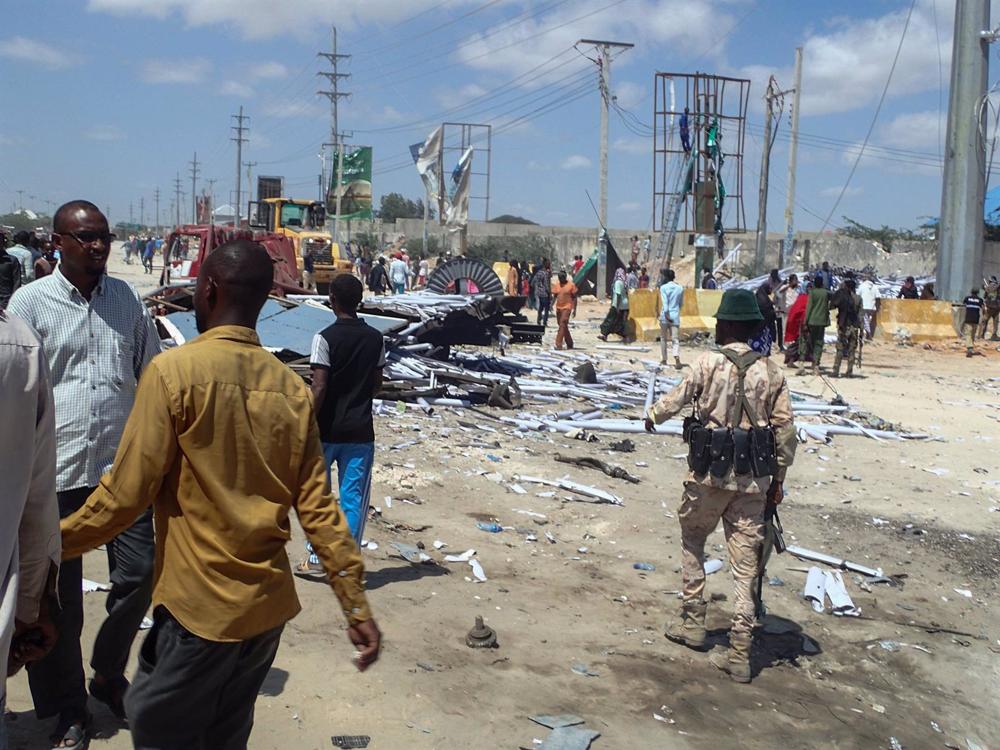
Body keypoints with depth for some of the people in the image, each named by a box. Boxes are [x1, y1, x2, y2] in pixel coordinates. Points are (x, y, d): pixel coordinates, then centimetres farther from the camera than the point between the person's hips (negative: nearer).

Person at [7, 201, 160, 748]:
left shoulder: (126, 298, 7)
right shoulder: (30, 302, -3)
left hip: (124, 466, 3)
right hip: (57, 472, -3)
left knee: (139, 576, 7)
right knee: (60, 595, 7)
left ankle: (109, 675, 32)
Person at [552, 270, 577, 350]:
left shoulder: (571, 285, -3)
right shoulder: (557, 285, 11)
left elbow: (574, 298, -2)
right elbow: (555, 296, 15)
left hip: (567, 308, -6)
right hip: (558, 308, 6)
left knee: (562, 325, -17)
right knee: (563, 326, 11)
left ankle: (559, 344, -22)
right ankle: (570, 344, 23)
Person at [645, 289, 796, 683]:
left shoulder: (707, 364, -7)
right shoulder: (771, 371, 1)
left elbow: (677, 399, 7)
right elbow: (785, 430, 1)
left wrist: (653, 415, 28)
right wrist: (778, 478, 11)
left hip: (711, 473, -2)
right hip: (754, 479, 3)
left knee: (692, 542, 21)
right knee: (745, 562, 6)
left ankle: (693, 621, 28)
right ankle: (740, 653, 9)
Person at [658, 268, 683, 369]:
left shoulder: (663, 288, -5)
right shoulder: (680, 288, 8)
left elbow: (664, 303, -14)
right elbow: (681, 304, 14)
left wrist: (667, 315, -16)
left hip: (665, 316, -3)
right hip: (675, 316, 3)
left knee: (663, 338, 12)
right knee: (675, 339, -2)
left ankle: (663, 360, 19)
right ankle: (677, 357, -25)